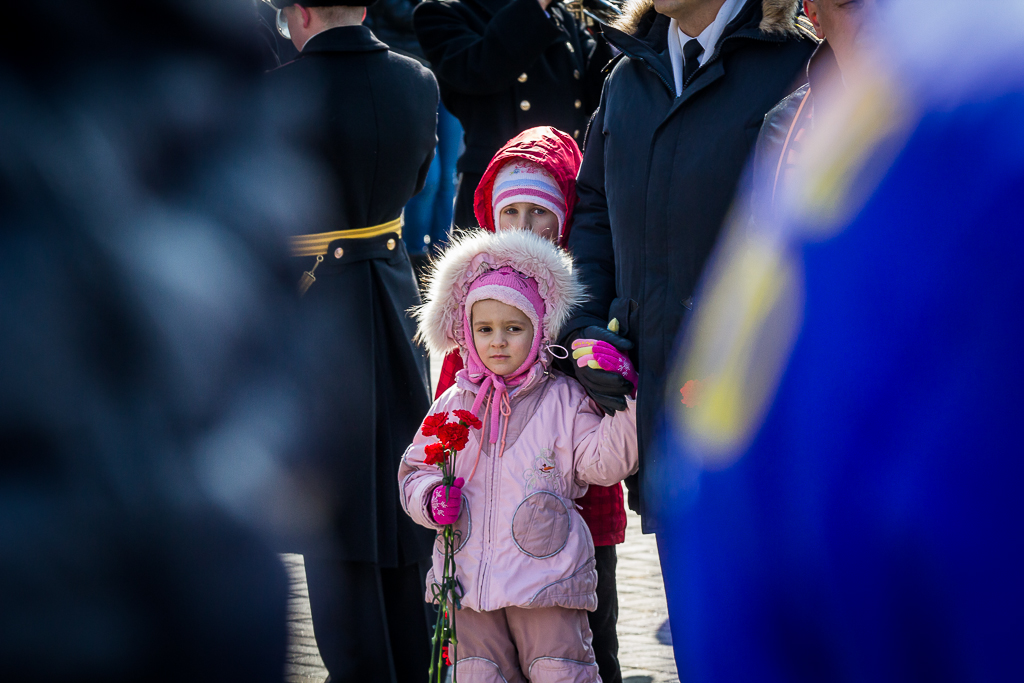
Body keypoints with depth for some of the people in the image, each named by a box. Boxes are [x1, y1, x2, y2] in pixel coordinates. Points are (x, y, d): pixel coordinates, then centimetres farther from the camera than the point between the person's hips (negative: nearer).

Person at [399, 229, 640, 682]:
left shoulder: (563, 399, 3)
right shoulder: (453, 405, 11)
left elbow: (602, 463, -4)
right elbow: (415, 471, 16)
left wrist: (625, 405, -15)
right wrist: (431, 498, -6)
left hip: (547, 579, -3)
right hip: (470, 579, 3)